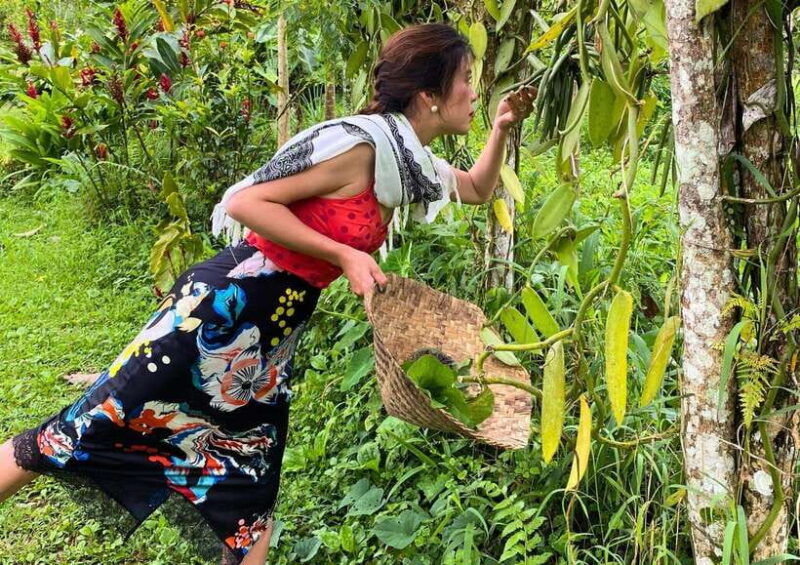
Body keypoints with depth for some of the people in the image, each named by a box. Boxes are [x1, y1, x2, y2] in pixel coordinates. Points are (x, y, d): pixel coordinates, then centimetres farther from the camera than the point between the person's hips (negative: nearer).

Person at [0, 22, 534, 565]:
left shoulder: (412, 164, 7)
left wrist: (503, 129, 10)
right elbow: (247, 203, -19)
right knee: (78, 433, 0)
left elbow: (479, 189, 27)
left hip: (275, 333, 9)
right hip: (226, 305, -9)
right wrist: (345, 256, -20)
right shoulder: (360, 143, -20)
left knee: (249, 506, 14)